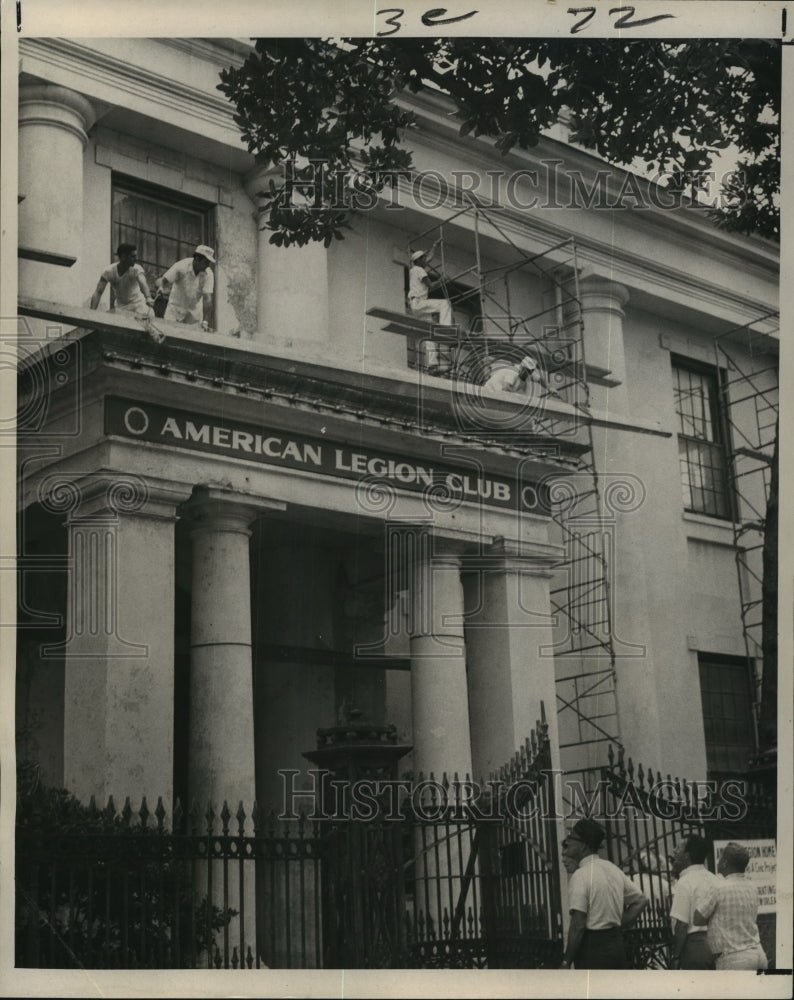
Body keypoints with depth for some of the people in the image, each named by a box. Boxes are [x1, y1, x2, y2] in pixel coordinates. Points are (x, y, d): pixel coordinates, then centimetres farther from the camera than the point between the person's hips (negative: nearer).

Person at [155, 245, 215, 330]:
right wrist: (161, 287, -48)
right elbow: (163, 281, -22)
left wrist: (205, 321, -30)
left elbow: (207, 299, -21)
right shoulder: (181, 266, -20)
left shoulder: (208, 274, -16)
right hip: (176, 307, -2)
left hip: (195, 310, 2)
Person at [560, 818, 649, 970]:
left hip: (592, 947, -8)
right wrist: (618, 925, 13)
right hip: (617, 944, 8)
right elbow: (641, 900, 17)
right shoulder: (614, 869, 11)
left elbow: (578, 924, -17)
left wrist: (566, 961, -12)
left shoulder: (580, 876, -13)